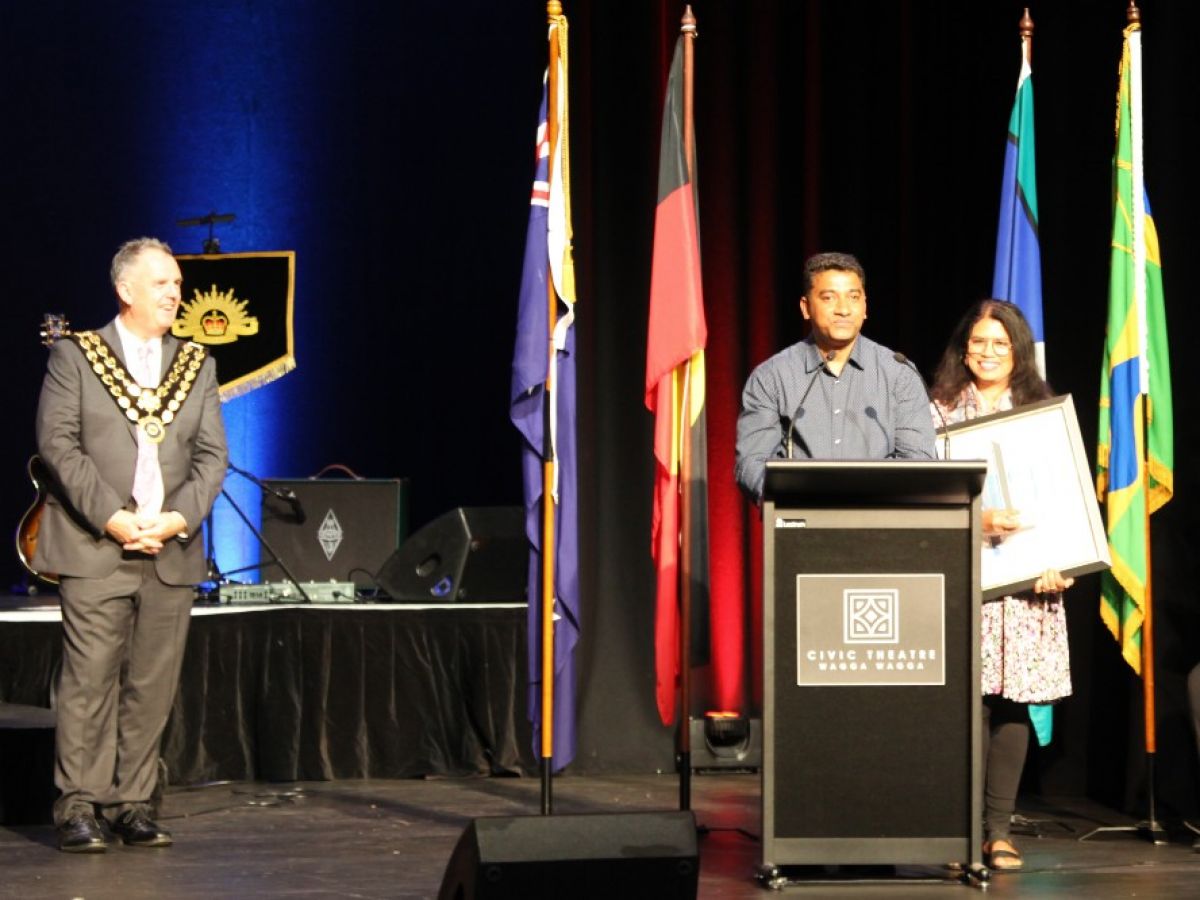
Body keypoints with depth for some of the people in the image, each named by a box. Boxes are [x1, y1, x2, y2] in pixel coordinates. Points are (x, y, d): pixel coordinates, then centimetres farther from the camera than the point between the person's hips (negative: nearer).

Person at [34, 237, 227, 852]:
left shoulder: (197, 365, 15)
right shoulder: (75, 356, 3)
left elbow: (211, 455, 9)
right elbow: (58, 444, -5)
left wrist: (179, 518, -7)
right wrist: (112, 518, -14)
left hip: (172, 551, 4)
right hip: (94, 549, -4)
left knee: (152, 686, 2)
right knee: (89, 680, -6)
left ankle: (132, 806, 9)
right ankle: (78, 808, -1)